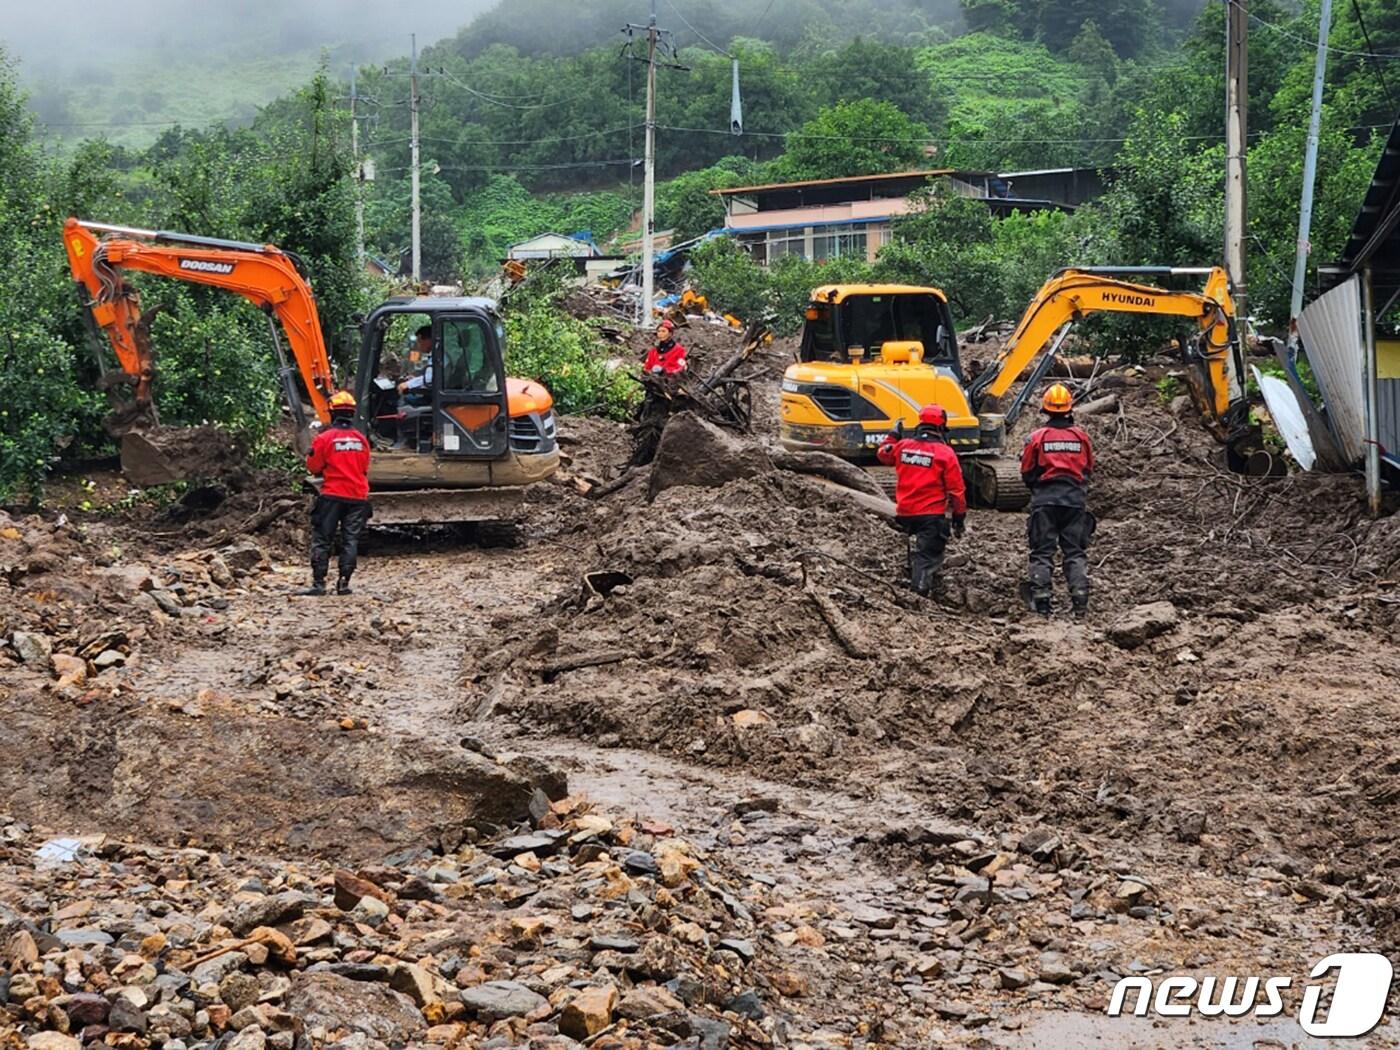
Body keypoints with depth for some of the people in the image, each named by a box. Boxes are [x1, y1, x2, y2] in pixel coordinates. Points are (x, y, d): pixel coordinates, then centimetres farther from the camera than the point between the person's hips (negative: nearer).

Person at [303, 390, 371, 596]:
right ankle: (344, 583, 4)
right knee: (350, 540, 7)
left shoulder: (325, 438, -10)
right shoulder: (361, 439, 3)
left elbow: (313, 466, -2)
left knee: (322, 540, 4)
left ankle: (318, 583, -1)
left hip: (332, 495, -3)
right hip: (358, 496, 3)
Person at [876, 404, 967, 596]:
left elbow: (883, 454, 26)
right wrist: (960, 517, 1)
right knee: (926, 556, -4)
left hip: (906, 513, 5)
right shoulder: (945, 453, -10)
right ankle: (920, 590, -14)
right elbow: (956, 490, -7)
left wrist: (893, 435, 38)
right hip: (932, 514, -5)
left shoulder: (902, 446, 2)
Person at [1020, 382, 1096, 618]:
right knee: (1075, 552, 6)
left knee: (1042, 551, 3)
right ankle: (1080, 598, -4)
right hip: (1076, 500, 2)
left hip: (1044, 501, -2)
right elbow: (1089, 470, 13)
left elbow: (1027, 473, 3)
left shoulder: (1037, 438, -5)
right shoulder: (1081, 437, 2)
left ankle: (1041, 600, -3)